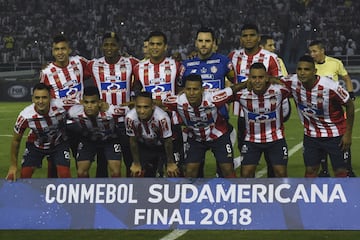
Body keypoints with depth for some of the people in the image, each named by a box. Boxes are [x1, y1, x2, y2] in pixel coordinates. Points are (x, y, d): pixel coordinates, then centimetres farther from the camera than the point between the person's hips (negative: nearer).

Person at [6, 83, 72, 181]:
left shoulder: (61, 106, -34)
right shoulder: (25, 116, -29)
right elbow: (16, 140, -11)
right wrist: (13, 165, -6)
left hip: (59, 143, 0)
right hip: (35, 144, 1)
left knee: (64, 175, -17)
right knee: (25, 175, -10)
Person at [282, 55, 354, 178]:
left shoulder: (330, 87, -27)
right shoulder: (293, 82, -17)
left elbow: (349, 105, -13)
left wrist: (348, 134, -11)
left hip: (335, 134, -4)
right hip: (311, 134, 4)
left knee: (340, 172, 0)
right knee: (310, 171, 5)